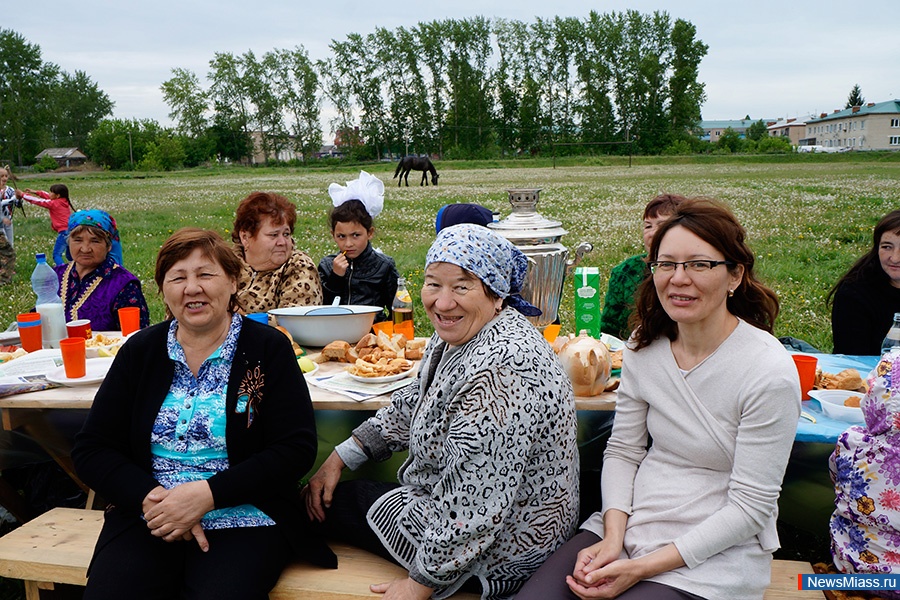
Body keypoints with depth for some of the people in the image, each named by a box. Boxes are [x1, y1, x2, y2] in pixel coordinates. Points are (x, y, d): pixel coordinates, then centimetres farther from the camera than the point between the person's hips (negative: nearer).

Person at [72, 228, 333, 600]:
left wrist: (208, 494, -17)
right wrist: (150, 497, -12)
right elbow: (90, 450, 7)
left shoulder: (268, 349, 0)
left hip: (242, 519, -2)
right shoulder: (139, 351, 9)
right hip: (145, 520, 3)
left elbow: (296, 449, -7)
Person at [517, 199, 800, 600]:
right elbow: (622, 451, 5)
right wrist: (613, 538, -11)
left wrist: (642, 568, -18)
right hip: (629, 522, 4)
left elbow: (749, 506, -14)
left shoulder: (769, 371, -16)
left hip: (716, 553, -4)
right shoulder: (644, 345, -1)